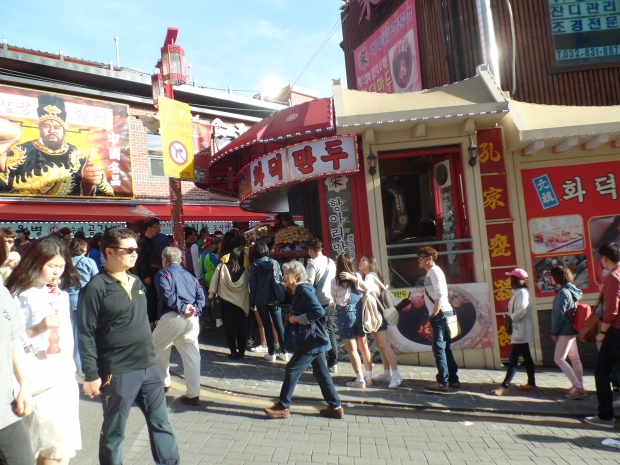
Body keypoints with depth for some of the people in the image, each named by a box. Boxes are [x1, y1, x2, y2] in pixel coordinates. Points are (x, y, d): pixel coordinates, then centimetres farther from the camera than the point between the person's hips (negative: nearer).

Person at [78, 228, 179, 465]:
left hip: (149, 367, 6)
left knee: (160, 423, 13)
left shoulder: (137, 283, 9)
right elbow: (86, 335, -12)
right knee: (113, 432, 12)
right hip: (118, 373, -6)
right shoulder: (96, 287, -12)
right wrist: (91, 375, -13)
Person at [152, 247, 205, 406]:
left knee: (157, 349, 20)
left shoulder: (163, 273, 6)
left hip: (172, 317, -5)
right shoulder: (190, 276, 21)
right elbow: (201, 296, 8)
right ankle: (193, 394, 7)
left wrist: (181, 308, -11)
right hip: (192, 319, 5)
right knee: (191, 356, 6)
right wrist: (195, 309, -4)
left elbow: (167, 294, -13)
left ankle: (164, 381, 32)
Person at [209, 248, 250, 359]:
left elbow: (214, 281, -6)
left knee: (229, 326, 7)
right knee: (240, 327, 10)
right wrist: (247, 307, 1)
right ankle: (241, 351, 14)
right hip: (240, 303, 1)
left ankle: (233, 351, 8)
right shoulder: (244, 271, -7)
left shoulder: (221, 267, -7)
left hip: (225, 301, 0)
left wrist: (211, 294, 4)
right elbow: (246, 289, -5)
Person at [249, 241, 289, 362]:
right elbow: (280, 280, 1)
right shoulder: (274, 263, 0)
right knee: (279, 325, 8)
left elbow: (252, 285, -4)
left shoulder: (254, 266, -5)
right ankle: (285, 353, 11)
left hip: (261, 301, -2)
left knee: (267, 326, 6)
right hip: (275, 299, 2)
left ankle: (271, 353, 10)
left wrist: (252, 302, 3)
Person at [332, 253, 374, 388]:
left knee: (352, 349, 5)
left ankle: (360, 379, 9)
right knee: (364, 347, 13)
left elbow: (335, 299, -1)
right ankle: (369, 377, 21)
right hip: (360, 312, 4)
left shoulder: (335, 281, -8)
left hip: (345, 314, -4)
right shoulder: (357, 276, 0)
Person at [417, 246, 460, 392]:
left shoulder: (434, 271, -10)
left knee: (439, 348, -6)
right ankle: (453, 379, 21)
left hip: (440, 314, -10)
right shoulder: (431, 272, 19)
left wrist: (434, 313, -19)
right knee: (444, 348, 14)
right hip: (439, 315, 10)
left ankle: (443, 382, -1)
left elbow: (440, 294, -20)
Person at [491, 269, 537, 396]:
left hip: (521, 331, -10)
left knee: (513, 359, -11)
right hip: (520, 330, 10)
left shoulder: (522, 292, -17)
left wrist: (510, 318, -13)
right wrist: (510, 318, 4)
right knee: (526, 357, 16)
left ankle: (504, 387, -11)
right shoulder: (518, 292, 14)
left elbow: (521, 311, -26)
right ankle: (531, 383, 25)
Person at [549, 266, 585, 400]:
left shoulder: (562, 293, -18)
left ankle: (578, 387, -5)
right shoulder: (570, 290, 12)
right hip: (571, 330, 10)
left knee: (559, 359, -5)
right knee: (574, 359, 12)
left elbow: (559, 315, -20)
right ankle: (579, 388, 18)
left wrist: (554, 332, -12)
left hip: (565, 331, -10)